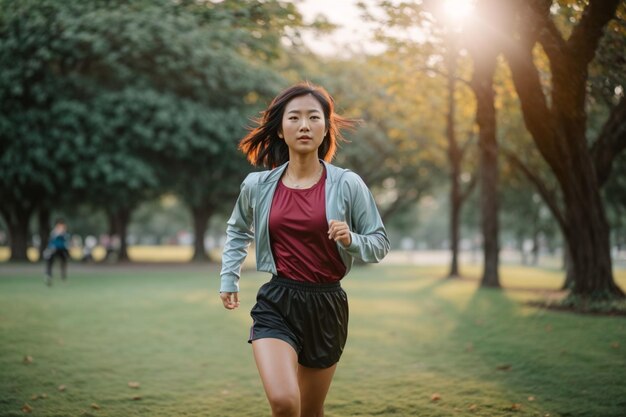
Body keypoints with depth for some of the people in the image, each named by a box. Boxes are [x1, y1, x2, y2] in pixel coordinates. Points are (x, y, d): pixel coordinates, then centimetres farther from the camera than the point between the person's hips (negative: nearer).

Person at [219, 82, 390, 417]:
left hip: (327, 305, 1)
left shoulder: (347, 185, -6)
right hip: (276, 303, 0)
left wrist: (351, 240, -18)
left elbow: (380, 243, 1)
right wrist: (228, 279, 14)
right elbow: (238, 231, 21)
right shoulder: (257, 186, 0)